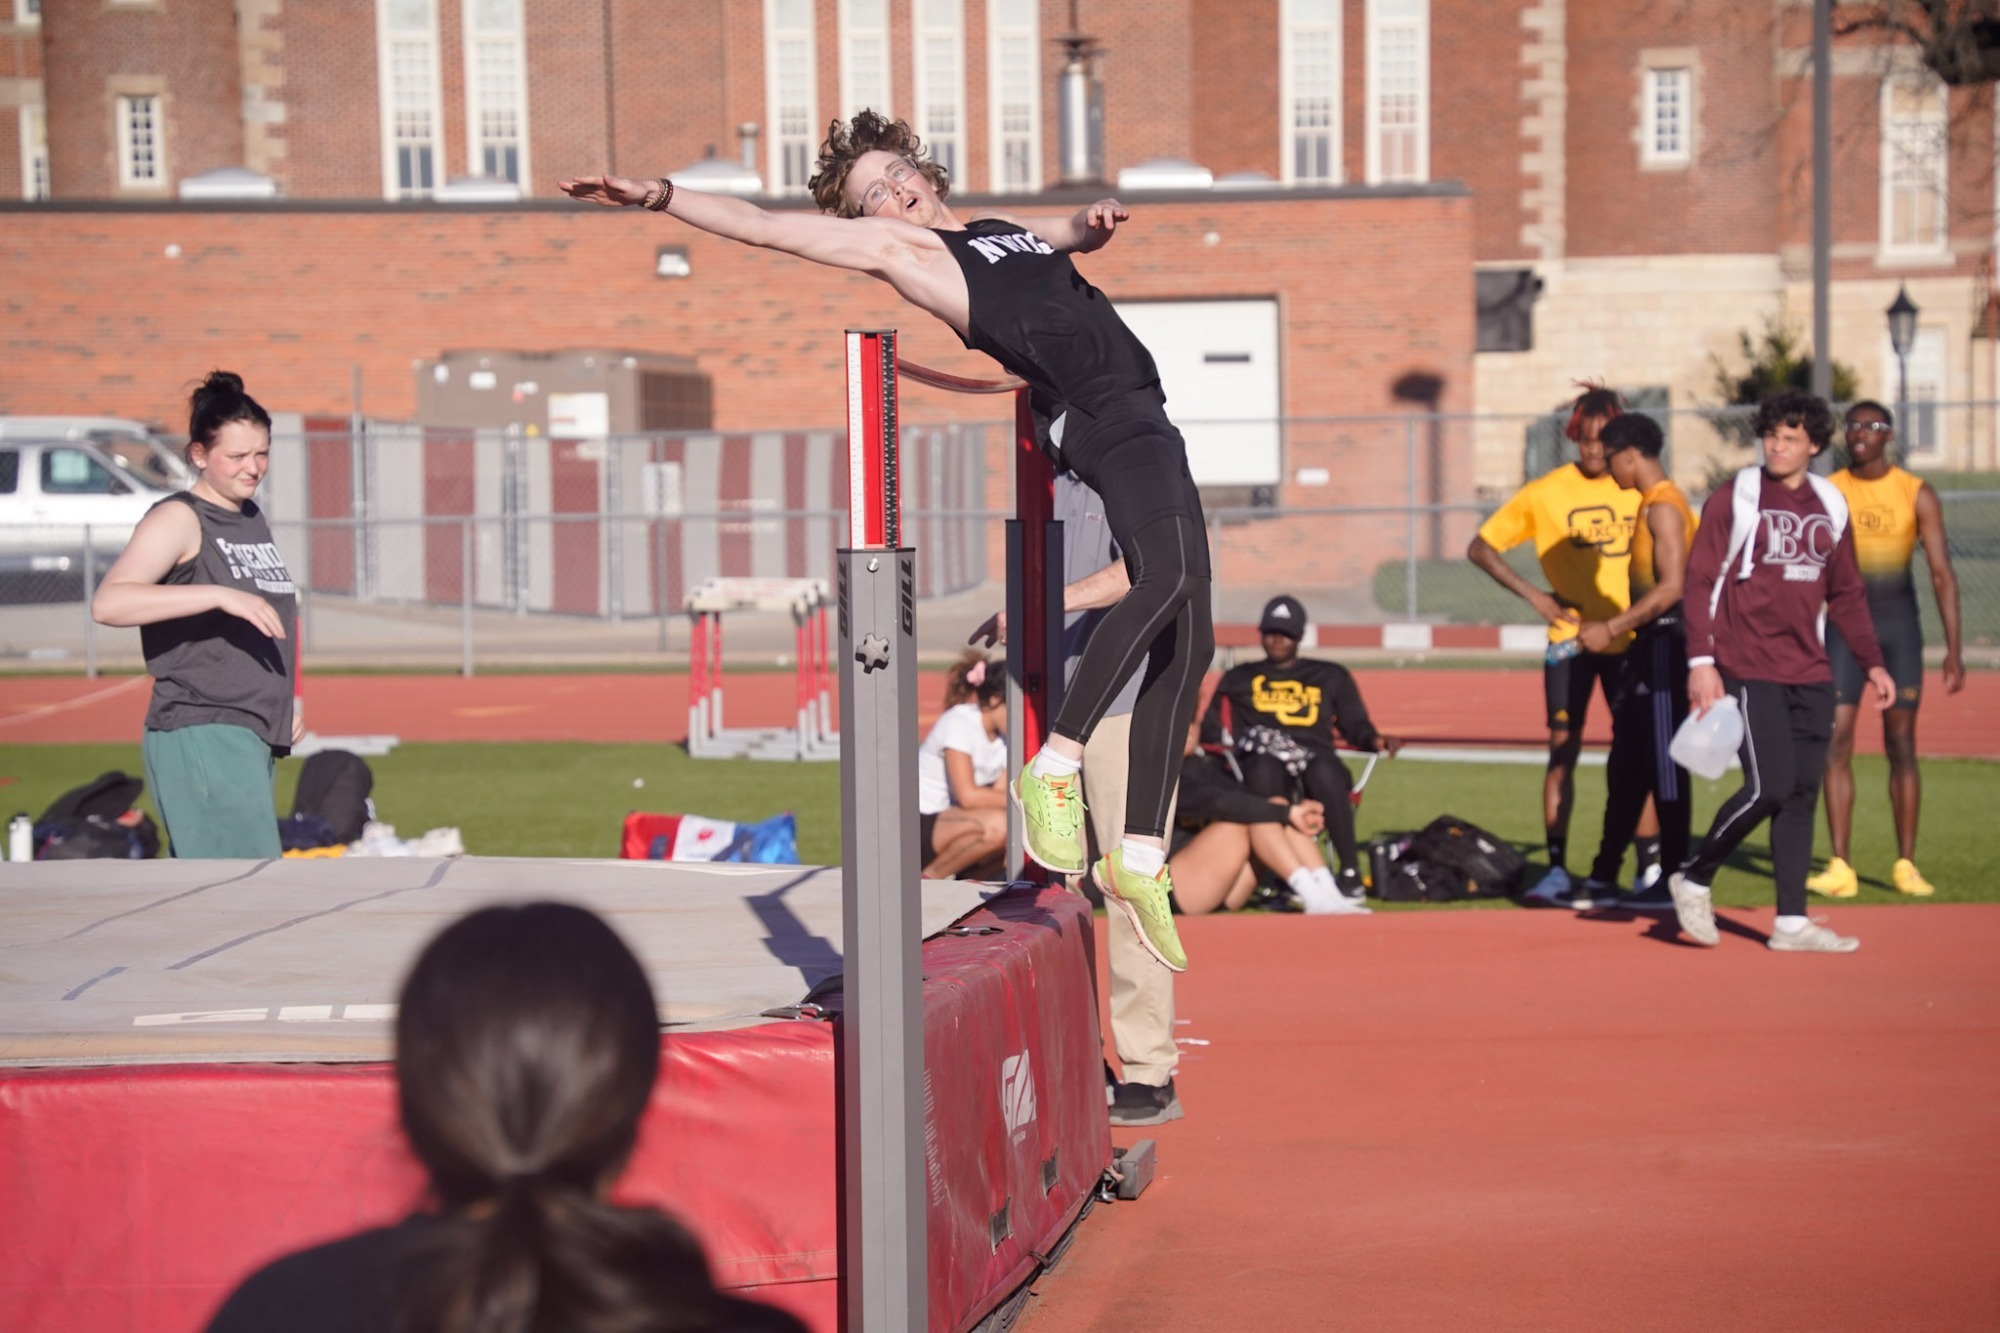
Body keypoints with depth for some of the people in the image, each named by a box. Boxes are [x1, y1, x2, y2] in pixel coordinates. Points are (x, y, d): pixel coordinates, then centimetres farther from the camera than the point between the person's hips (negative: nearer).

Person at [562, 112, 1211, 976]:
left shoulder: (1007, 228, 26)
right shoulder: (897, 245, 6)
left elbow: (1084, 233, 42)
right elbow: (768, 228, -1)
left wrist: (1097, 217, 18)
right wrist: (658, 196, -9)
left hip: (1148, 416, 8)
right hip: (1103, 420, -8)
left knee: (1184, 647, 4)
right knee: (1168, 575, -33)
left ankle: (1139, 858, 7)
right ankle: (1054, 770, -27)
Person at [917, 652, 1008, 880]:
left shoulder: (1004, 733, 5)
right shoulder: (959, 722, -18)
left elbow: (997, 797, -2)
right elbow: (968, 795, -26)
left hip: (951, 822, 9)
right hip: (919, 824, -9)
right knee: (996, 824, -32)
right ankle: (930, 879, -12)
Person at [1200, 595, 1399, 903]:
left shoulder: (1331, 676, 28)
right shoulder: (1238, 678, 27)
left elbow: (1355, 726, 22)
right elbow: (1210, 727, 18)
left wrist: (1375, 740, 0)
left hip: (1315, 757, 0)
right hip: (1261, 761, 0)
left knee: (1324, 772, -39)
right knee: (1265, 767, -40)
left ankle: (1350, 873, -39)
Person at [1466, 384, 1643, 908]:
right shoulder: (1546, 492, -2)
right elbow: (1480, 547, 2)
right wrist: (1533, 594, -8)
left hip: (1631, 639, 1)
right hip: (1571, 637, -1)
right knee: (1563, 751, -3)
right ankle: (1556, 871, 0)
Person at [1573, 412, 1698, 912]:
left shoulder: (1664, 507, -14)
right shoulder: (1653, 504, 16)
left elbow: (1672, 586, -23)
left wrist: (1611, 629, -21)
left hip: (1665, 642, -10)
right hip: (1649, 646, 10)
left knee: (1664, 767, -5)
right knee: (1627, 766, 12)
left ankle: (1674, 883, 1)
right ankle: (1603, 878, 18)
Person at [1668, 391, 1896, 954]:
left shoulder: (1830, 506, 12)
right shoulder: (1734, 499, -3)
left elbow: (1846, 594, 20)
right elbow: (1700, 581, -5)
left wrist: (1871, 661, 14)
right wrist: (1701, 661, -14)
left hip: (1810, 675, 5)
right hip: (1748, 670, -5)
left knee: (1802, 794, 4)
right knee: (1769, 786, -13)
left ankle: (1791, 922, 9)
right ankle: (1694, 878, 7)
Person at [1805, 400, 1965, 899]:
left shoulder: (1917, 494, -2)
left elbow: (1942, 574, -3)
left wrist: (1953, 649, -10)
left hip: (1897, 624, -1)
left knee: (1901, 744, 2)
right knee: (1836, 742, -7)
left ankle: (1906, 864, 9)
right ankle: (1840, 866, -6)